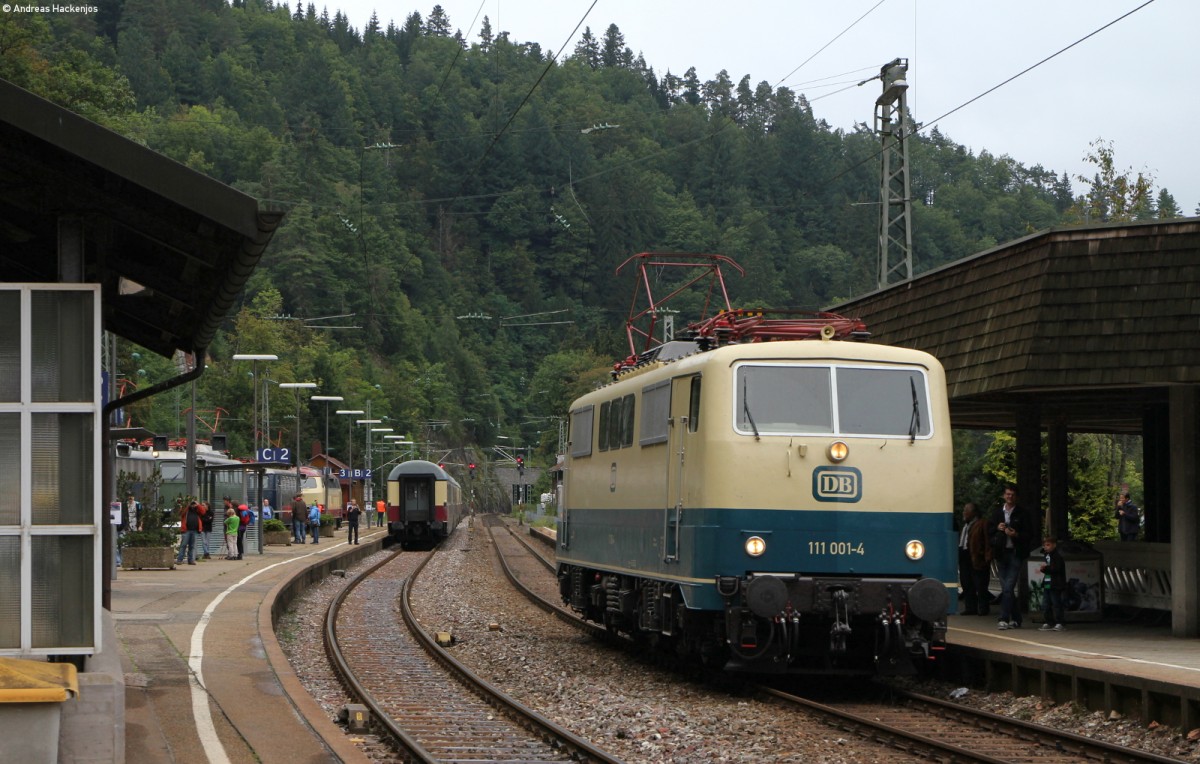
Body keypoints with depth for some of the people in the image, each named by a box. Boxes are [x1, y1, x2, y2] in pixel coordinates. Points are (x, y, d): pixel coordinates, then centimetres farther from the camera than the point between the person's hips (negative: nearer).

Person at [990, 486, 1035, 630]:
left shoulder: (1023, 513, 1)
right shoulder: (997, 512, 12)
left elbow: (1030, 534, -1)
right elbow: (989, 533, 13)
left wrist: (1017, 535, -18)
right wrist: (997, 528, -7)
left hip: (1016, 553, -5)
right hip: (1001, 553, 5)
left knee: (1008, 587, -14)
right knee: (1006, 588, 8)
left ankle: (1004, 619, -15)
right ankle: (1015, 619, 18)